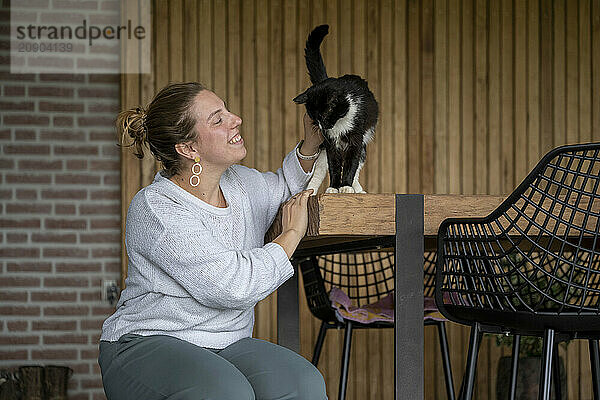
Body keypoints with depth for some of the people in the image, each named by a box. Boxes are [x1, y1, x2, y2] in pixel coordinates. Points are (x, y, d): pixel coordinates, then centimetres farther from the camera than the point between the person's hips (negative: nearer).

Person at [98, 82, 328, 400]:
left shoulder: (240, 183, 9)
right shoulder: (154, 208, -15)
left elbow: (283, 188, 35)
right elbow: (233, 286, -23)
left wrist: (310, 145, 14)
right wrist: (292, 234, -8)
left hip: (228, 345, 6)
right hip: (146, 346, -6)